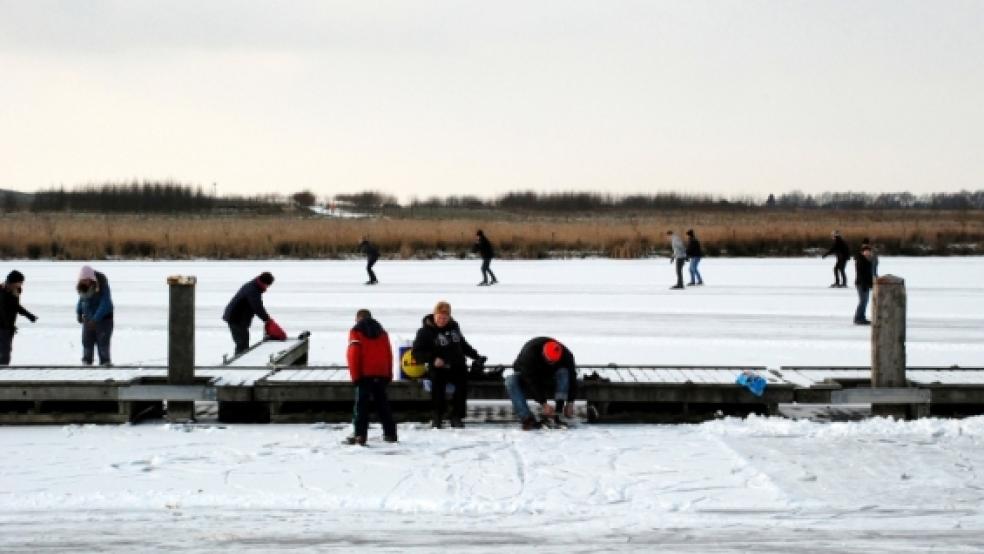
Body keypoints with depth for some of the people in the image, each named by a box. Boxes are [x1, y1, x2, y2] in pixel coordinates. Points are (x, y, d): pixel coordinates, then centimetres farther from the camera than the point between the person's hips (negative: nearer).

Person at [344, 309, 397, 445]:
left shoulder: (356, 332, -1)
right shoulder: (382, 332, 15)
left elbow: (353, 355, -8)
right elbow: (388, 354, 13)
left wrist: (355, 376, -6)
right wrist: (389, 375, 15)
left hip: (365, 374, -5)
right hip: (381, 374, 5)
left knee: (361, 404, -6)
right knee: (382, 403, 13)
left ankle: (359, 434, -16)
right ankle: (390, 433, 15)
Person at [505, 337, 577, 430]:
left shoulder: (566, 355, -23)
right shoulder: (530, 352, -34)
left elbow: (572, 378, -14)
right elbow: (531, 381, -37)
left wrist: (570, 403, -22)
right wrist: (544, 404, -42)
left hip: (548, 379, 2)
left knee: (563, 373, -28)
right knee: (511, 381, -34)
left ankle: (556, 415, -34)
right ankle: (527, 418, -41)